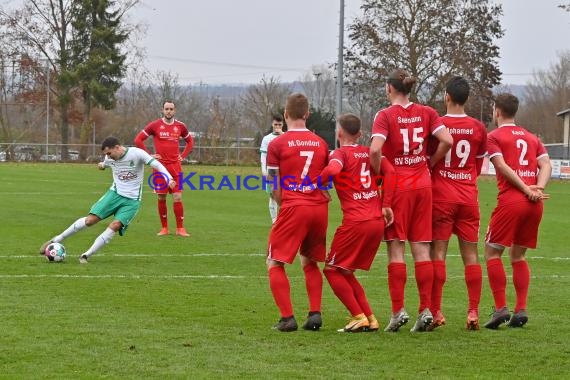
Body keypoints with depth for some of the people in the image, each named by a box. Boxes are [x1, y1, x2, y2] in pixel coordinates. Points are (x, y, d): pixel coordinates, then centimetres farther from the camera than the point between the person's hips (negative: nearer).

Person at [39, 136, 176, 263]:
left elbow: (157, 165, -19)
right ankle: (56, 240, 0)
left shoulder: (137, 154, -16)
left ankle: (86, 255, -16)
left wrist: (169, 179, -29)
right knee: (90, 220, -11)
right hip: (115, 193, 3)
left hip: (132, 200, -3)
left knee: (115, 225, -23)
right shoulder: (109, 158, 0)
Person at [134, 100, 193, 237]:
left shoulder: (180, 126, 7)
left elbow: (190, 141, 22)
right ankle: (164, 228, 11)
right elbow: (138, 140, 3)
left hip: (175, 166, 1)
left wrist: (183, 156, 10)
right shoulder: (154, 125, -1)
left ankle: (180, 228, 1)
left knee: (177, 198, -6)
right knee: (161, 198, 2)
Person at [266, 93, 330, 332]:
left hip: (293, 207, -5)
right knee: (310, 262, 21)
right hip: (319, 207, 5)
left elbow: (275, 189, -1)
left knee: (275, 263, 5)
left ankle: (287, 318, -7)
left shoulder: (277, 144, -2)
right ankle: (315, 313, 7)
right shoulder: (321, 144, 11)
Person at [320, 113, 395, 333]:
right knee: (346, 272, 19)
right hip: (378, 221, 7)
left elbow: (332, 169, -25)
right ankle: (370, 319, 11)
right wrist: (386, 205, -1)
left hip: (355, 222, -7)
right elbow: (389, 170, 0)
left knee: (332, 270, 6)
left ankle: (359, 317, -4)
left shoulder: (341, 153, -2)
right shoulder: (368, 152, 16)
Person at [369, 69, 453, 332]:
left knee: (396, 249, -1)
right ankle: (426, 309, 1)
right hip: (422, 185, 4)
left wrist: (378, 174, -5)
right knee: (421, 248, 5)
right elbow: (447, 141, -5)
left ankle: (398, 310, -6)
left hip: (396, 185, -4)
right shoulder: (426, 113, 5)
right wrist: (430, 163, 8)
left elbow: (375, 149, -21)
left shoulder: (385, 115, -7)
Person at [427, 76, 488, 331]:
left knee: (438, 253, -1)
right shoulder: (478, 128, 3)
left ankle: (435, 312, -5)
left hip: (441, 196, -3)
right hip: (469, 197, 3)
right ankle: (474, 312, 0)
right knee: (471, 254, 5)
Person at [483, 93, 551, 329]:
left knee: (492, 252, 4)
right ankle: (521, 310, 6)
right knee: (518, 255, 16)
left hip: (511, 201, -5)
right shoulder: (531, 138, 20)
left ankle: (501, 308, -7)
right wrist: (538, 188, -7)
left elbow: (502, 166, -10)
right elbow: (546, 164, 6)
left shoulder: (494, 137, 4)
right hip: (534, 204, 6)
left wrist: (526, 189, -13)